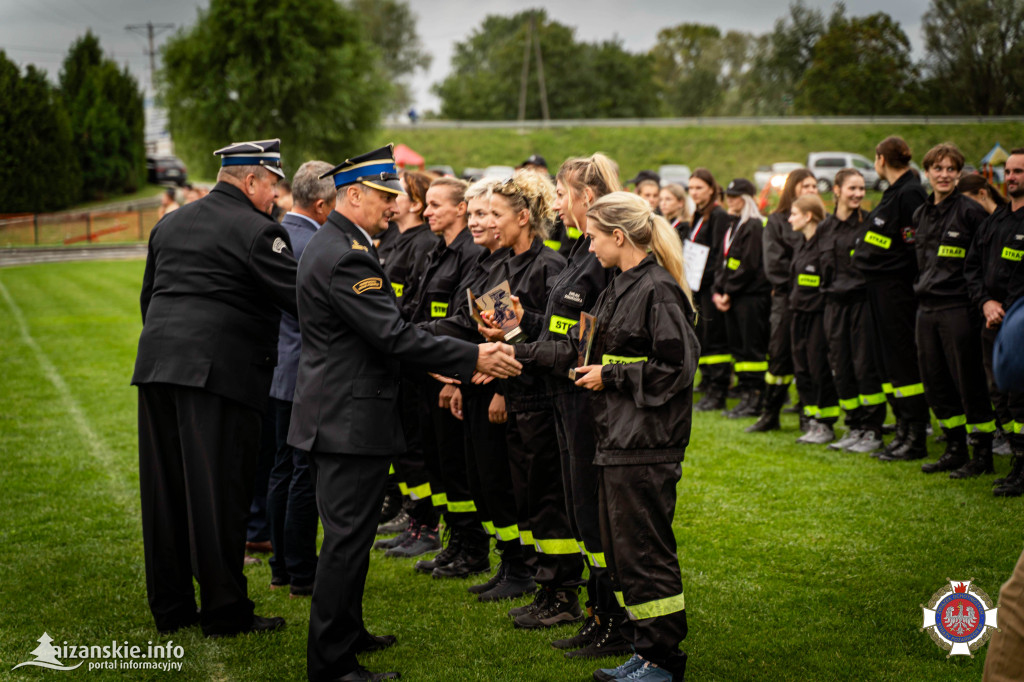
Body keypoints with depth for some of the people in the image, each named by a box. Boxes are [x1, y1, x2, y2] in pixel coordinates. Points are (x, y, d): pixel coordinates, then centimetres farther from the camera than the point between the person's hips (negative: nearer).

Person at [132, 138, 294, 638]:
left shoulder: (170, 224, 18)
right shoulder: (257, 231, -6)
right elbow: (299, 297, -10)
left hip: (157, 366, 7)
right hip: (219, 368, -7)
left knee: (165, 489, 11)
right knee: (218, 490, -3)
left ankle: (170, 608, 19)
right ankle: (225, 612, 2)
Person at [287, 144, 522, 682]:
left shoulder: (331, 244, 13)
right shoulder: (345, 257, -21)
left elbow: (386, 330, 19)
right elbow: (394, 336, -24)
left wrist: (440, 365, 16)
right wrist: (472, 358, -18)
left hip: (336, 412, 11)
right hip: (350, 419, -11)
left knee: (348, 532, 21)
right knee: (347, 537, -4)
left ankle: (345, 633, 33)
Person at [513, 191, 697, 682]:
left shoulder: (659, 291, -14)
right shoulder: (618, 289, 15)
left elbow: (676, 367, -19)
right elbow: (577, 350, 18)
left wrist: (610, 377, -12)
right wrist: (516, 353, 15)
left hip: (646, 447, -10)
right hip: (615, 440, 10)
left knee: (644, 551, -4)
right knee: (621, 549, 14)